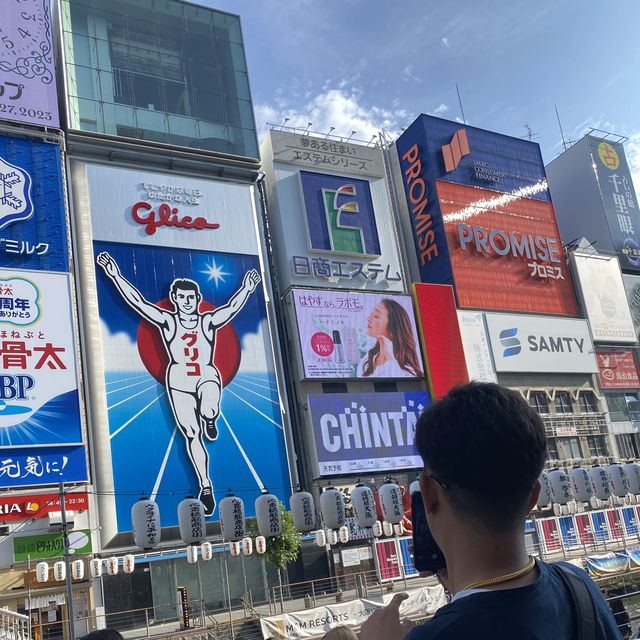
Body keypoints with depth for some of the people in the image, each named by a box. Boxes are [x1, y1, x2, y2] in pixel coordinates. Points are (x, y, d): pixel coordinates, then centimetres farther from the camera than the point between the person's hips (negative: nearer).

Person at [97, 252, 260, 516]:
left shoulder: (208, 321, 3)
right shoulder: (167, 321, 1)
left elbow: (232, 307, -8)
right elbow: (138, 302, -6)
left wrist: (246, 288, -21)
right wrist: (116, 276, -12)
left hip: (208, 376, 0)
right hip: (179, 381, 1)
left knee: (209, 412, -33)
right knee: (192, 435, -1)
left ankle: (210, 420, 7)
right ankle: (206, 486, 11)